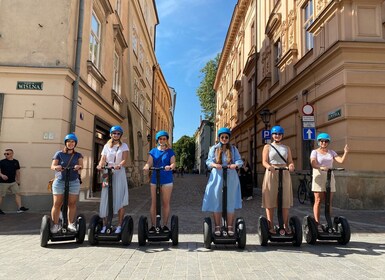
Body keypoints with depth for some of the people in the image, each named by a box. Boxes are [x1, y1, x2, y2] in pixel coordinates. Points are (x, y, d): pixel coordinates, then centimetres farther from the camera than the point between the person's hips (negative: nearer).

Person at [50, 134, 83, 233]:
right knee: (57, 204, -1)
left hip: (74, 182, 1)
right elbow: (52, 166, -2)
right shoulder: (59, 154, 7)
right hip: (59, 181, -1)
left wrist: (79, 167, -29)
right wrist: (56, 167, -26)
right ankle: (55, 224, 9)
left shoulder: (78, 155, 10)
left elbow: (81, 165, -5)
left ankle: (71, 224, 11)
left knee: (72, 204, 2)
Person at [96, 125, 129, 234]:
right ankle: (104, 224, 7)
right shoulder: (106, 146, 13)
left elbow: (124, 159, -7)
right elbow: (103, 159, 4)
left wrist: (119, 165, -28)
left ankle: (119, 225, 1)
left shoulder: (124, 146, 6)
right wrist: (100, 165, -19)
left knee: (120, 199, -5)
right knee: (105, 199, -1)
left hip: (119, 173, -2)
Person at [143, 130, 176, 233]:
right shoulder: (153, 151, 10)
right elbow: (149, 162, -2)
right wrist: (147, 166, -26)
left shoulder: (170, 151, 6)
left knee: (166, 203, 4)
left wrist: (170, 167, -29)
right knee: (154, 203, 4)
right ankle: (153, 225, 12)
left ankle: (165, 225, 15)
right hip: (155, 179, 1)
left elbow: (173, 163, -6)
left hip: (167, 179, -1)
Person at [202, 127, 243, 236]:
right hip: (217, 178, 0)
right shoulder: (214, 148, 9)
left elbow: (240, 161, 0)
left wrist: (235, 165, -23)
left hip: (230, 178, 1)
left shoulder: (233, 149, 10)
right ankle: (217, 227, 10)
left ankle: (230, 227, 13)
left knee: (230, 203, 4)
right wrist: (214, 165, -23)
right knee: (216, 202, 0)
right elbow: (209, 161, -1)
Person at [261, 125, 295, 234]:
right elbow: (264, 161, -3)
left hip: (284, 175, 3)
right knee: (270, 201, -3)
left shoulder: (286, 148, 17)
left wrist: (291, 166, -16)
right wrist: (269, 166, -26)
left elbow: (290, 162, 8)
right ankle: (270, 226, 4)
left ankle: (286, 225, 10)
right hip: (271, 174, -2)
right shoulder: (267, 147, 8)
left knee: (285, 201, 3)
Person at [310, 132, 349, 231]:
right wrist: (321, 167, -32)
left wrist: (345, 152, -13)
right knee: (318, 201, -5)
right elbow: (313, 164, -15)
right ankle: (317, 224, -1)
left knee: (329, 202, 5)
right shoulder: (315, 152, 1)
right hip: (318, 177, -4)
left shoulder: (331, 152, 13)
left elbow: (341, 161, 0)